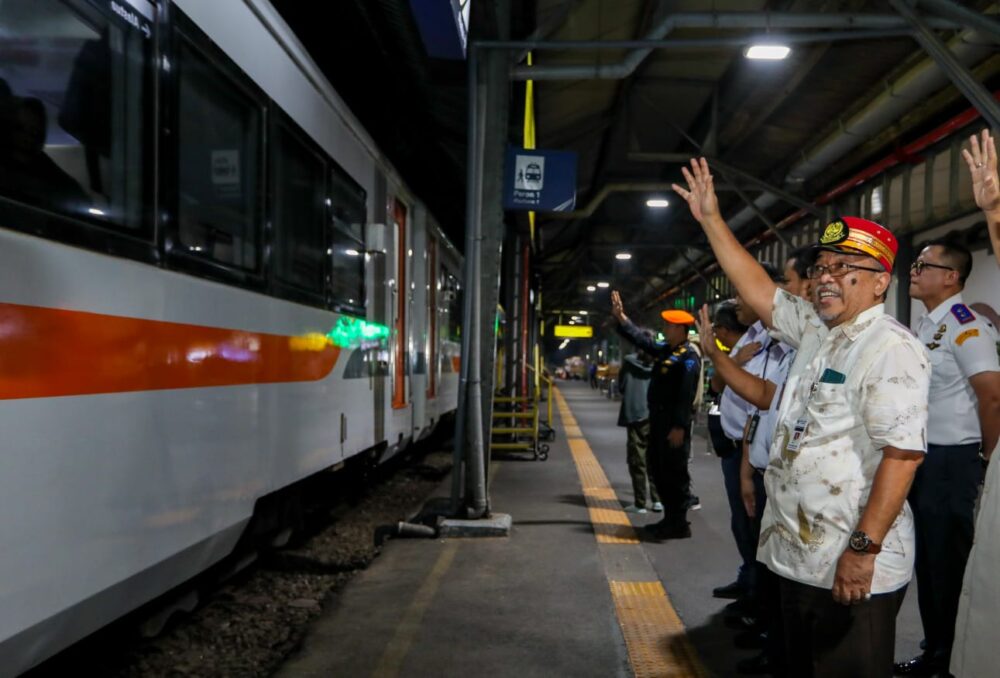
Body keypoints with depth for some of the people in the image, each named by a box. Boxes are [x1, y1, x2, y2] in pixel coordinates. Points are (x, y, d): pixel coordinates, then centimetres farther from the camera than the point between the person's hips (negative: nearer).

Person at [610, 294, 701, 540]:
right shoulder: (664, 350, 13)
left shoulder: (688, 358, -15)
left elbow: (686, 395, -22)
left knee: (674, 473, -2)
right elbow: (640, 338, 26)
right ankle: (670, 518, 26)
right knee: (658, 471, 15)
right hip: (657, 420, 10)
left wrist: (679, 427, -26)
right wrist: (620, 316, 25)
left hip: (673, 425, -10)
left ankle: (679, 524, 8)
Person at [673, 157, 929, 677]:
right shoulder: (814, 330, 11)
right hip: (799, 556, 9)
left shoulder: (892, 349, -16)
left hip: (853, 566, -9)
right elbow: (757, 287, 18)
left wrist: (864, 548, -26)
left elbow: (903, 453, -23)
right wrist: (710, 219, 16)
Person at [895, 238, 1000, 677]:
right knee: (926, 557, 17)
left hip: (950, 460, -9)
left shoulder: (965, 327, -15)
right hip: (919, 455, 9)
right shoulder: (922, 327, 12)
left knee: (948, 561, 2)